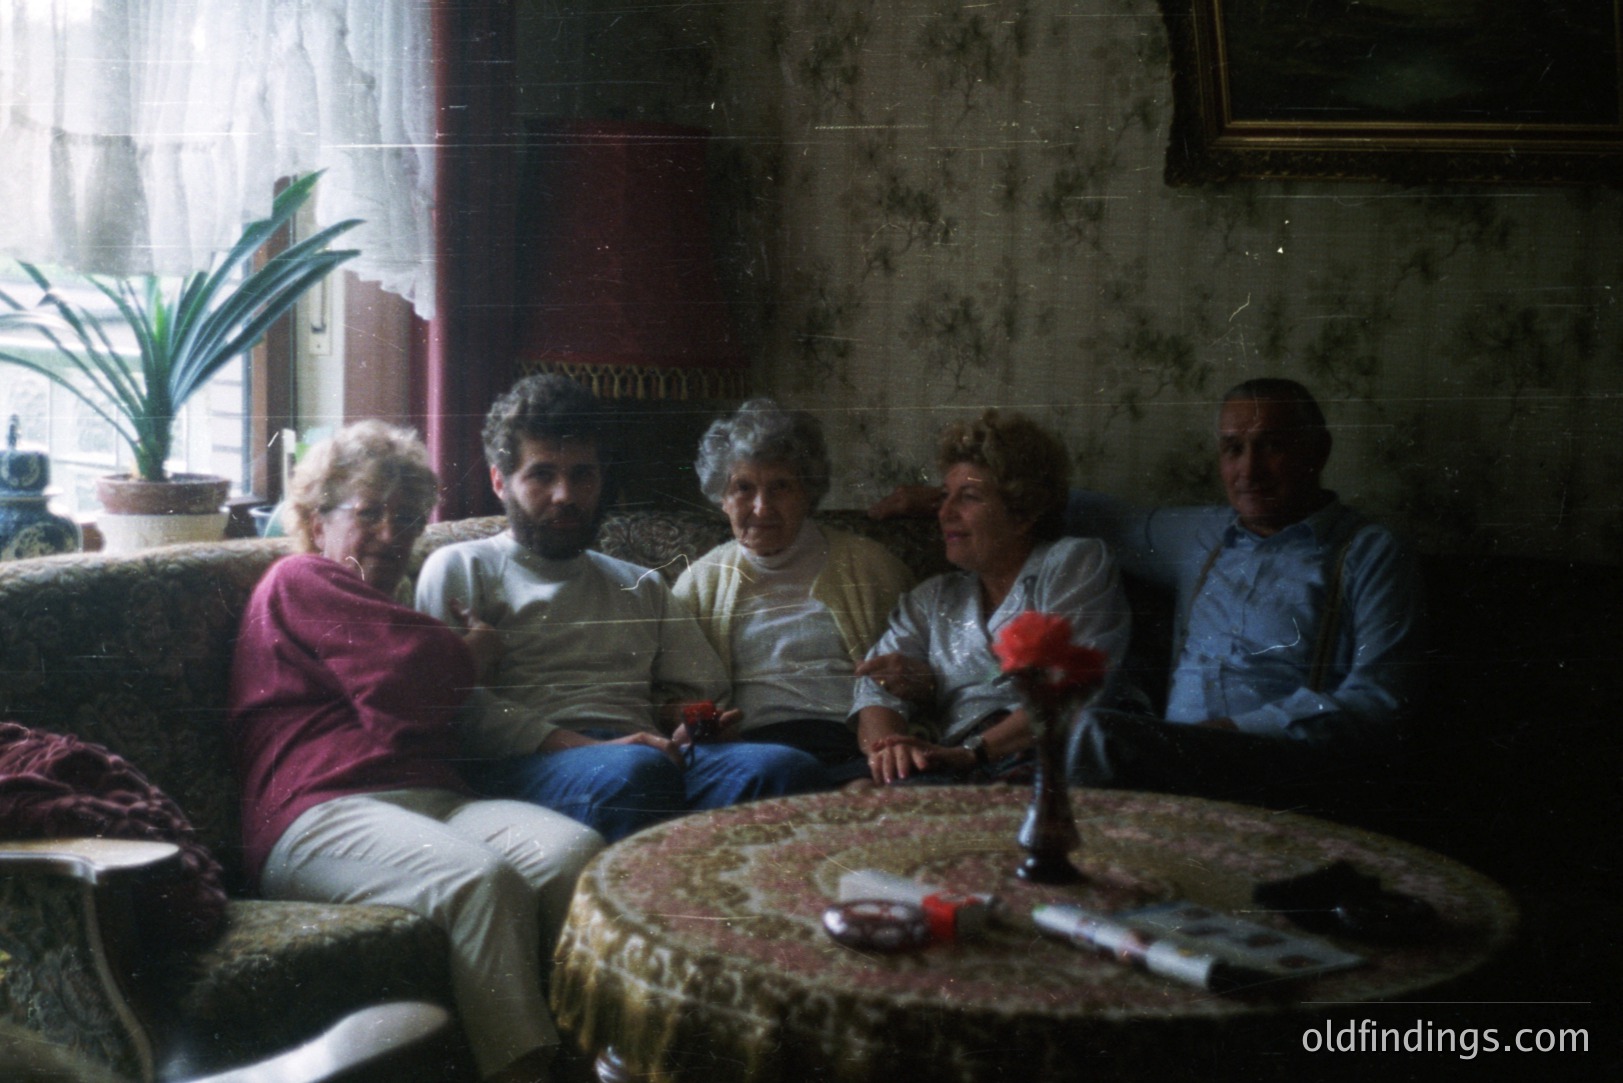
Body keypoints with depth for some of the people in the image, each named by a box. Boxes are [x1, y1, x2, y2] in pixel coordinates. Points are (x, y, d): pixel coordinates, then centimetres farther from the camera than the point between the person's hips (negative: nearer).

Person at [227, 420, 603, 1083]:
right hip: (321, 812, -7)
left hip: (434, 800, 7)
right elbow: (411, 680, -4)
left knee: (576, 850, -26)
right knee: (481, 879, -38)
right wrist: (477, 648, 15)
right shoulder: (301, 582, 11)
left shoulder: (385, 615, 38)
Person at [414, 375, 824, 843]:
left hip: (653, 749, 5)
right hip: (529, 761, -4)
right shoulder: (460, 568, 17)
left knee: (789, 767, -28)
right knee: (637, 770, -40)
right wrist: (589, 748, -14)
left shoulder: (643, 585, 34)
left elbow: (705, 694, 29)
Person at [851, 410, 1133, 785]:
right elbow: (878, 691, 9)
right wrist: (886, 748, -16)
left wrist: (972, 752, -18)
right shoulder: (931, 599, 26)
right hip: (957, 779, 3)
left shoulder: (1074, 562, 10)